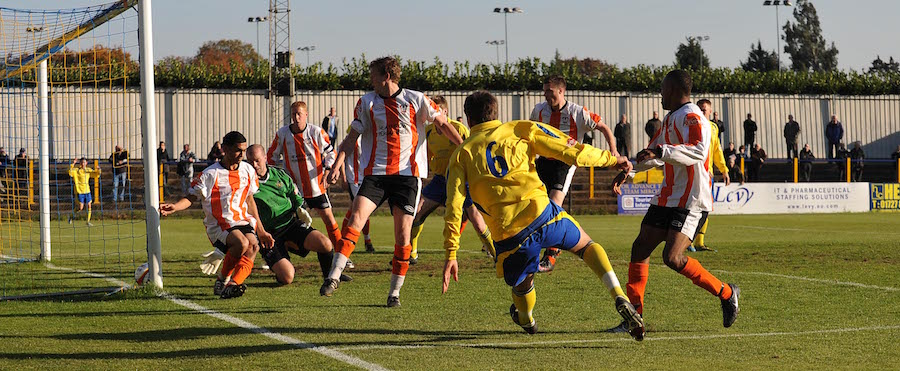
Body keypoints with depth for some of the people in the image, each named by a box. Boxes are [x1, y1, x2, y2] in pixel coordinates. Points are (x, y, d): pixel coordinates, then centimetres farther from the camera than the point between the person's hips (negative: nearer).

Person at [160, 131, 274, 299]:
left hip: (243, 222, 4)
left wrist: (261, 231, 24)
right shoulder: (210, 174, -4)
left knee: (253, 244, -29)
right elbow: (192, 197, -1)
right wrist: (175, 207, -23)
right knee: (241, 243, -33)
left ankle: (233, 284, -38)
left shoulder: (248, 170, 13)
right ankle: (222, 279, -11)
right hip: (218, 225, -4)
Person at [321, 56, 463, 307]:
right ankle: (334, 275, -18)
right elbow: (353, 136, 10)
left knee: (403, 233, -3)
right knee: (355, 218, -18)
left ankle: (395, 291, 8)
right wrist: (338, 164, -4)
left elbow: (443, 124, 9)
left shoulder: (415, 99, 0)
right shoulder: (367, 102, 7)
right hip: (376, 173, 1)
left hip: (408, 174, -1)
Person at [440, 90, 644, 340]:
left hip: (508, 235, 0)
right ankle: (620, 298, 4)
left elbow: (454, 205, 3)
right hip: (541, 213, 0)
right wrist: (610, 159, 19)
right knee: (586, 245, 24)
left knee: (521, 288, 28)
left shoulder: (462, 154, 13)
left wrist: (451, 254, 1)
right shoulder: (519, 129, 11)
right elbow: (569, 150, 6)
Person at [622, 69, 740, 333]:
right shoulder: (671, 118, 18)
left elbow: (699, 151, -32)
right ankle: (634, 312, 11)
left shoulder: (691, 117, -14)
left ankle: (726, 294, -4)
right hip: (668, 198, 10)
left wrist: (661, 151, -40)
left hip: (692, 201, -10)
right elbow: (657, 152, 33)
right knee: (641, 247, 4)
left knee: (672, 257, -20)